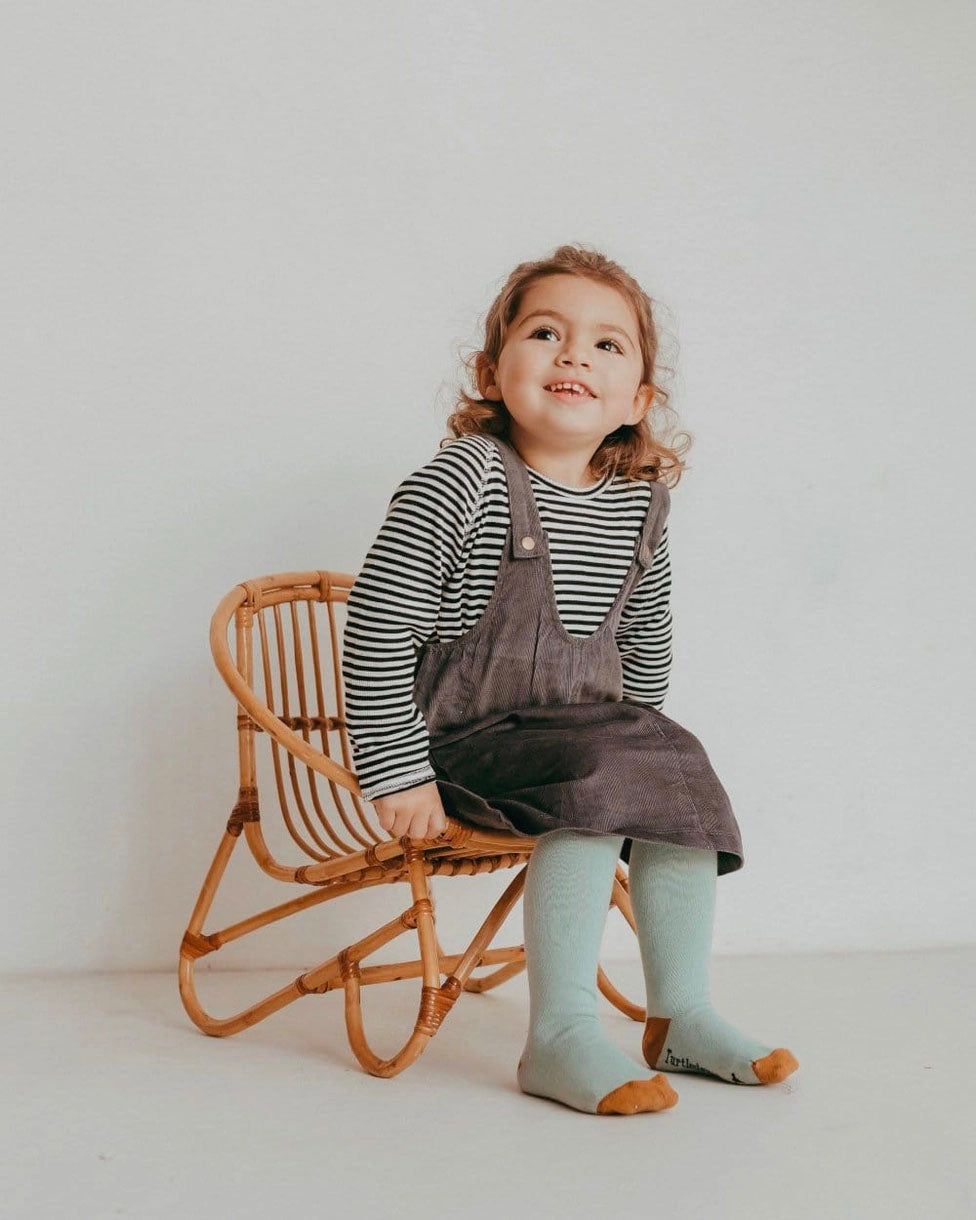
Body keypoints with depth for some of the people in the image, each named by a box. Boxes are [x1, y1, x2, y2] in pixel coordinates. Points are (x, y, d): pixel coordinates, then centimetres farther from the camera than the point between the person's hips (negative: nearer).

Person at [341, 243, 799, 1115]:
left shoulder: (640, 501, 4)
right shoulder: (461, 483, -16)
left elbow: (647, 641, 20)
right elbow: (376, 630, -18)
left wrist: (636, 732, 16)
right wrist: (397, 774, -20)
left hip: (587, 721, 7)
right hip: (463, 735, -7)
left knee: (683, 777, -11)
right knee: (596, 784, -27)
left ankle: (681, 1017, 2)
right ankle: (561, 1038, -23)